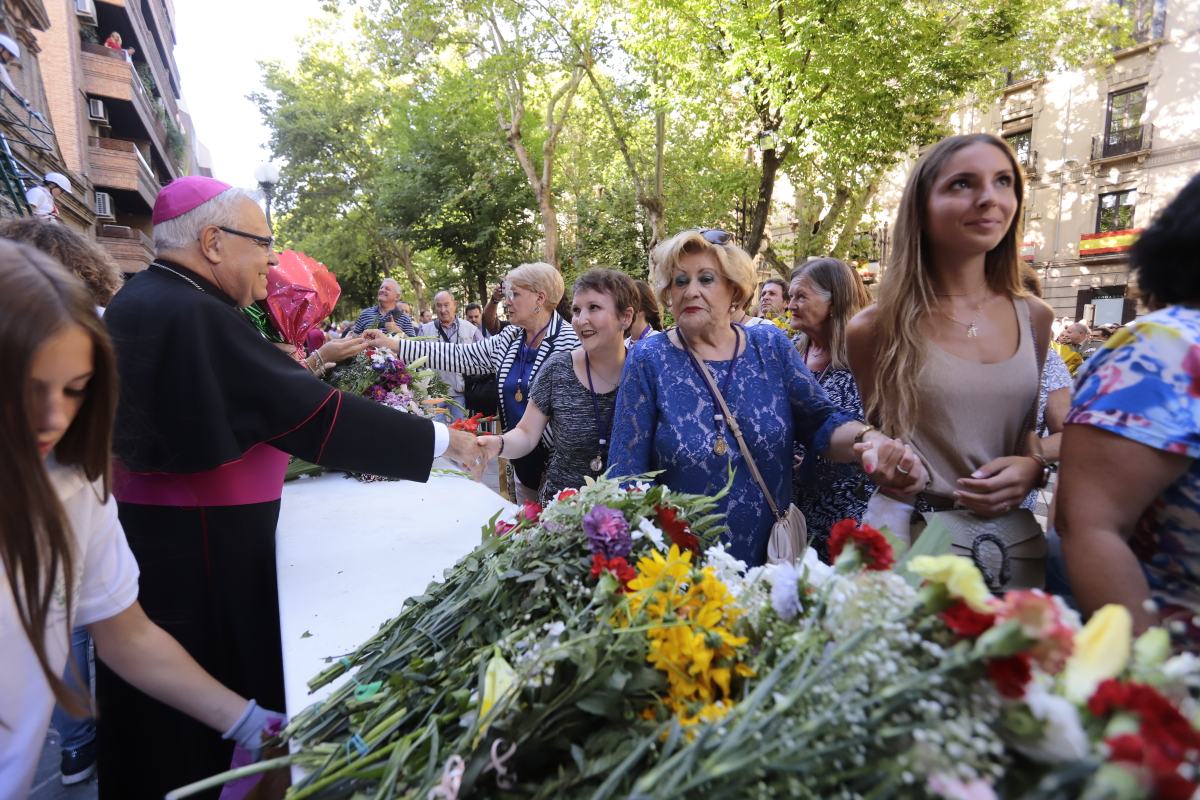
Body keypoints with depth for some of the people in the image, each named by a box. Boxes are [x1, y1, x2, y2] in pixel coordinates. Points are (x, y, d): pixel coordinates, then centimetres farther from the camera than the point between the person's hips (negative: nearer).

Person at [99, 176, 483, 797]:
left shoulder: (137, 300, 8)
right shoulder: (195, 316, -24)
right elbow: (315, 416, -28)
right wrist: (440, 440, -23)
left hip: (144, 531, 10)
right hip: (196, 553, -10)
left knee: (156, 717, 24)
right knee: (198, 718, 9)